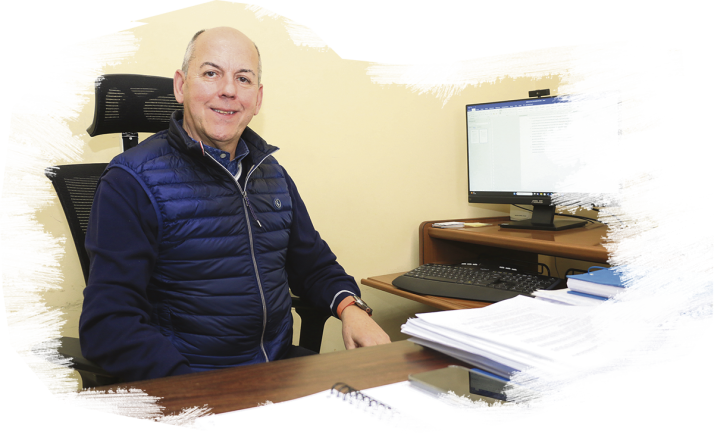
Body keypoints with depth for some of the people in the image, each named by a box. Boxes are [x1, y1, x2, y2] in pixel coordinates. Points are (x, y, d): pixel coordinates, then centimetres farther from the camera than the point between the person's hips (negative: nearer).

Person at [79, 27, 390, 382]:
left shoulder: (272, 173, 13)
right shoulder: (133, 181, -8)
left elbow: (314, 264, 23)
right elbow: (107, 323, -15)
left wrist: (350, 307, 0)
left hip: (281, 366, 5)